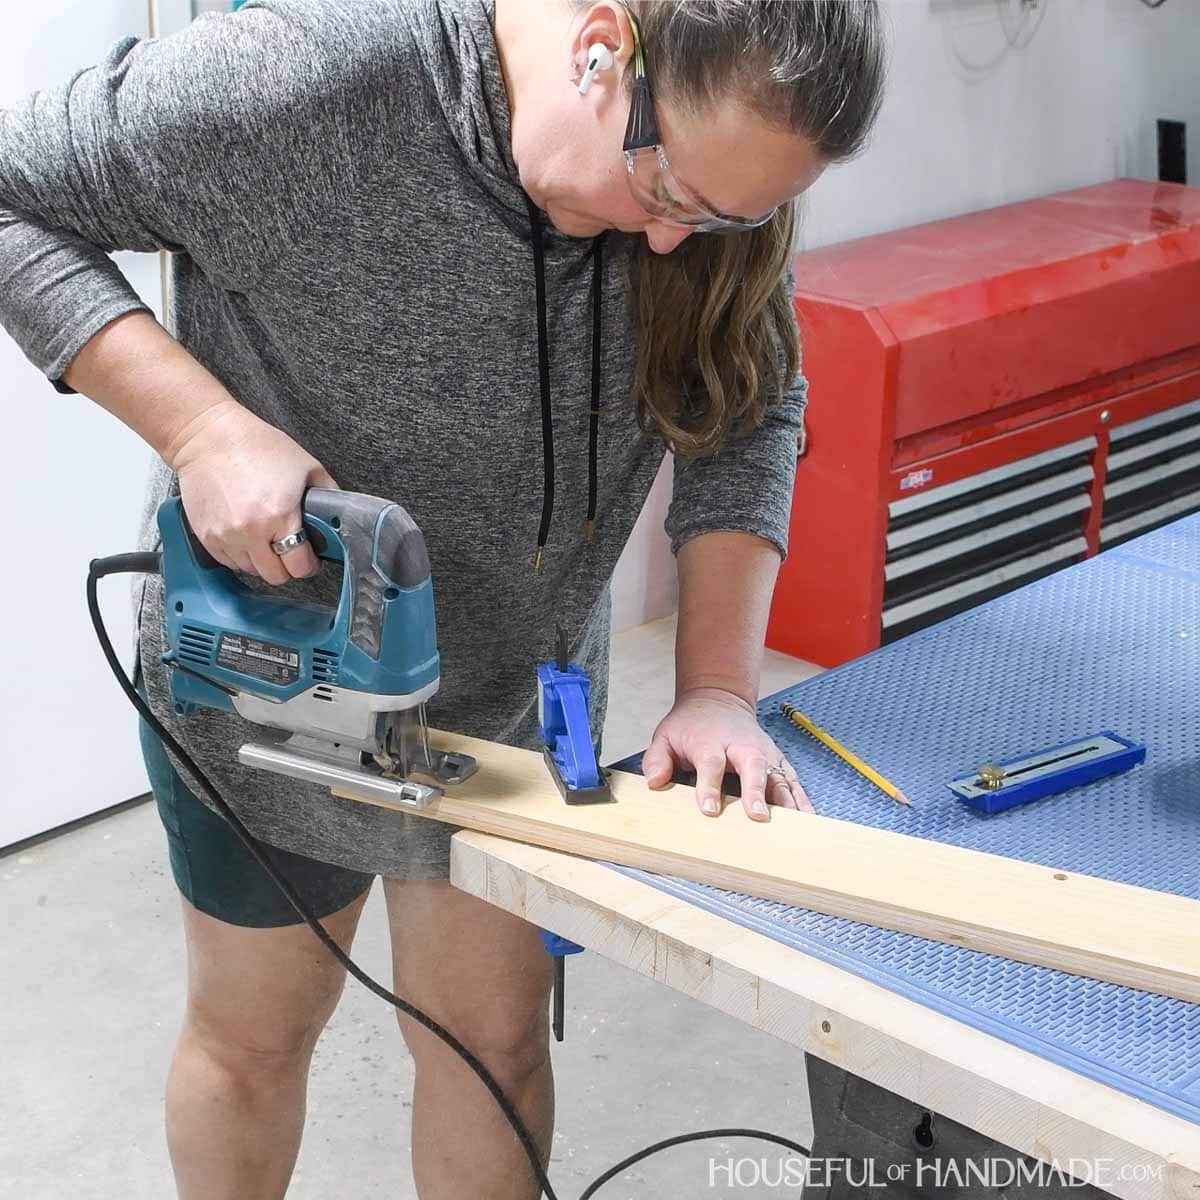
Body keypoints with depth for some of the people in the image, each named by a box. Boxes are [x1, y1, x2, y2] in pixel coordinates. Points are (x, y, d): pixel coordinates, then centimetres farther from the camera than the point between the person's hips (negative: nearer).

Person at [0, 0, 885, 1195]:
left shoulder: (715, 159, -15)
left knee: (495, 1034, 14)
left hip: (517, 691, 4)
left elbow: (751, 414, -7)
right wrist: (203, 426, -31)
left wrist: (717, 688, -19)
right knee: (255, 1033, 18)